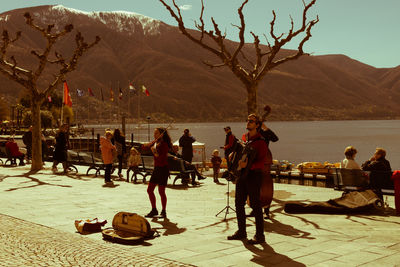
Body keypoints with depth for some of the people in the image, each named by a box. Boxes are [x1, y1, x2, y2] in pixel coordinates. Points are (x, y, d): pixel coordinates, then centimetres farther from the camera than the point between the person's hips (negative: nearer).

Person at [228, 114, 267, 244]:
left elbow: (262, 162, -17)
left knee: (255, 205, -5)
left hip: (254, 175, -8)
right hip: (242, 174, 8)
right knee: (239, 203, 11)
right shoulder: (245, 138, 14)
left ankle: (260, 236, 1)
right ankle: (241, 232, 23)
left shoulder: (260, 142, -9)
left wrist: (247, 165, -28)